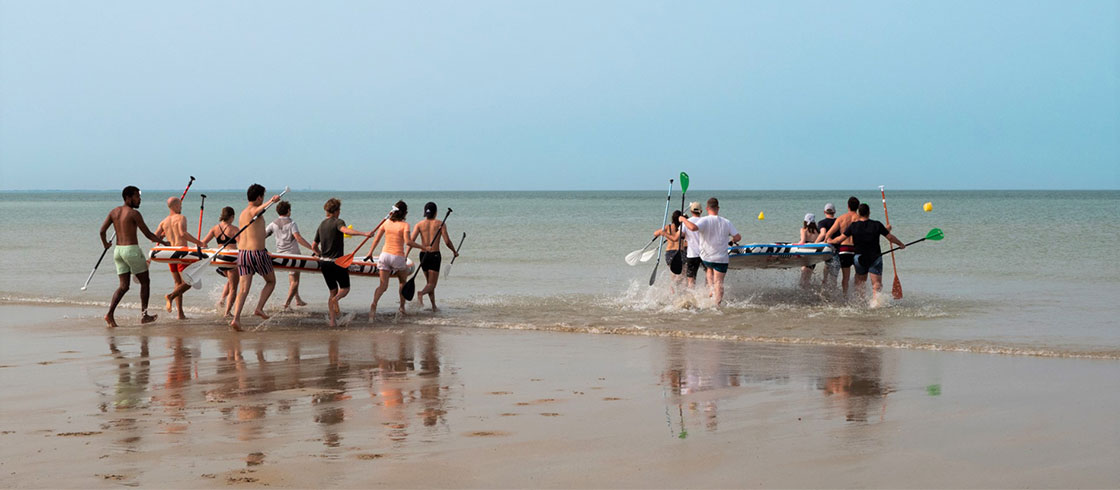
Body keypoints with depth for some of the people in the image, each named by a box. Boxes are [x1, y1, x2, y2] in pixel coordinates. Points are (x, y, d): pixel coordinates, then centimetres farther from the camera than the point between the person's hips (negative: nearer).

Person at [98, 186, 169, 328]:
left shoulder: (114, 212, 9)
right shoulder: (134, 213, -10)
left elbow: (102, 230, 5)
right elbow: (148, 234, -9)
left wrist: (105, 244, 23)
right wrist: (163, 242, 2)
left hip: (118, 250, 6)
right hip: (132, 249, -6)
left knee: (123, 286, 6)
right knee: (145, 282, 10)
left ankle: (110, 313, -12)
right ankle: (144, 315, 10)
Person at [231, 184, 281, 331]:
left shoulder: (242, 214, 16)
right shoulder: (253, 210, -8)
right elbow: (259, 210, -36)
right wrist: (271, 201, -45)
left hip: (242, 253, 7)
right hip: (257, 253, -7)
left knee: (244, 288, 1)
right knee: (271, 281, 16)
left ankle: (236, 318, -14)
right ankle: (259, 308, 5)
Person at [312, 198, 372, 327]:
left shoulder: (321, 225, 12)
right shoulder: (338, 222, -9)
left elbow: (314, 247, 18)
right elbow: (345, 230, -34)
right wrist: (364, 233, -43)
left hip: (324, 263, 6)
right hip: (337, 262, -6)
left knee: (333, 291, 15)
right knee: (345, 288, 12)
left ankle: (332, 321, 5)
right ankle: (335, 299, -22)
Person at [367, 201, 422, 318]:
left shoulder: (387, 223, 6)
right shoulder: (404, 225, -7)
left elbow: (377, 239, 9)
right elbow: (408, 242, -19)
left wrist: (371, 252, 20)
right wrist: (422, 247, -9)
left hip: (385, 255, 3)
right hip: (398, 256, -3)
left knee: (383, 285, 0)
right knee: (403, 281, 23)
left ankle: (374, 303, -27)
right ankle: (402, 307, 27)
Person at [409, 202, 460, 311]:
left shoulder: (419, 224, 2)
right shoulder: (440, 224, -3)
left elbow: (411, 241, -9)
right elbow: (447, 241, -7)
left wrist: (405, 255, -13)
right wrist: (455, 251, 10)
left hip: (423, 255, 3)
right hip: (435, 255, -3)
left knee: (430, 282, 19)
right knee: (432, 284, -2)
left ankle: (434, 306, 22)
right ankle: (421, 293, -33)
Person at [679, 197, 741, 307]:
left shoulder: (704, 221, -14)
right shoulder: (726, 222, -4)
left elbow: (693, 227, -33)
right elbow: (738, 237, -1)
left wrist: (683, 219, -16)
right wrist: (733, 240, 22)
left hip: (706, 257, 0)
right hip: (722, 258, 0)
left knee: (710, 269, 33)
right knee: (719, 282, 5)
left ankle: (711, 288, 16)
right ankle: (718, 304, 0)